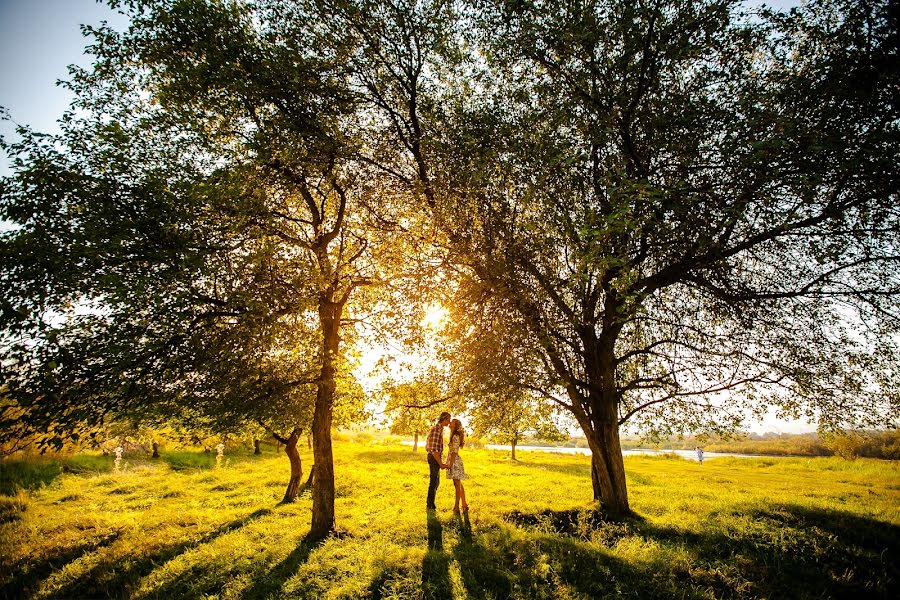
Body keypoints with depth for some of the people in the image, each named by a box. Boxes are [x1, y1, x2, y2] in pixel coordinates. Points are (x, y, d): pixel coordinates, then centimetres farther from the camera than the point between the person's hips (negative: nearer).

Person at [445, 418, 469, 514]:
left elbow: (454, 451, -19)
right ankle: (464, 505, 21)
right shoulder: (455, 436, 14)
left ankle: (457, 507, 1)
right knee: (459, 485, 14)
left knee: (457, 485, -4)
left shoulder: (455, 436, -15)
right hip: (455, 461, 10)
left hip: (455, 461, -10)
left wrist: (450, 463, -20)